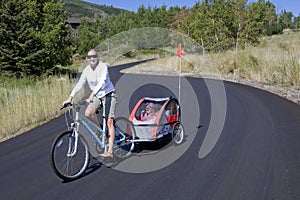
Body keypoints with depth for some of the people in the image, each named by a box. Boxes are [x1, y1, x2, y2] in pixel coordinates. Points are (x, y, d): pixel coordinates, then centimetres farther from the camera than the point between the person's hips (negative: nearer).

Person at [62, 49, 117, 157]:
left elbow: (102, 82, -31)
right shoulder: (87, 70, -1)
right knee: (88, 113, -19)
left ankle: (110, 151, -5)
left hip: (108, 94, -5)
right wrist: (70, 97, -16)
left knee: (109, 122, -8)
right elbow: (80, 84, -5)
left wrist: (92, 94, -43)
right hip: (96, 95, 6)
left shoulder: (103, 66, -18)